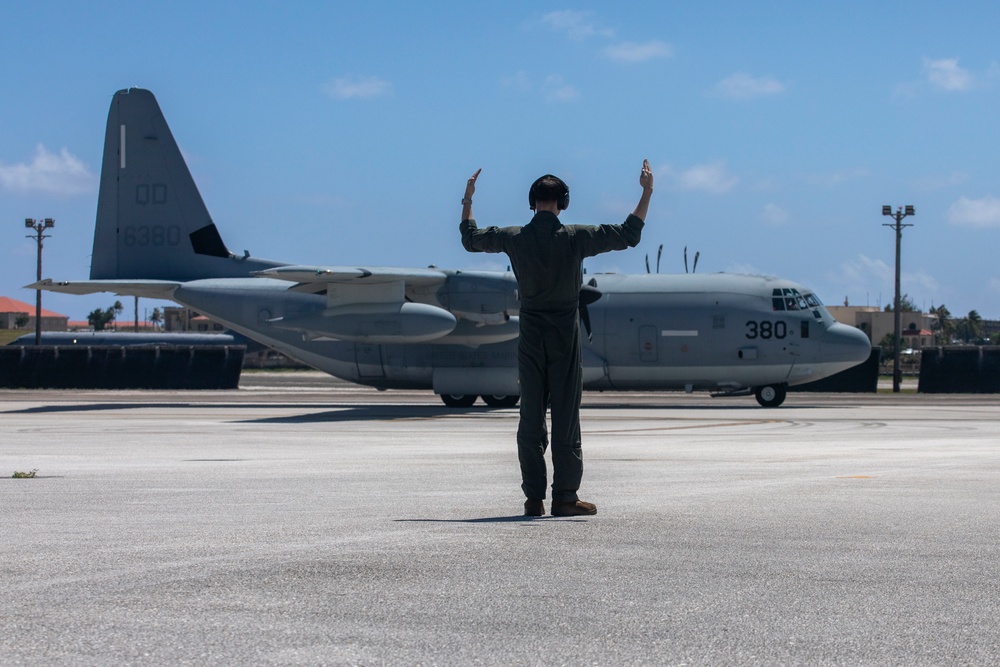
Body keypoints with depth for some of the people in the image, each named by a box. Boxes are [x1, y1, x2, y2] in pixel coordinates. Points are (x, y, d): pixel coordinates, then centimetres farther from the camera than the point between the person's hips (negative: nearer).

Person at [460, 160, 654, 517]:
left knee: (530, 417, 6)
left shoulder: (515, 238, -2)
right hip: (565, 336, -2)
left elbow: (470, 238, 15)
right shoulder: (574, 238, -9)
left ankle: (534, 497, 6)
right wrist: (647, 192, 4)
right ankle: (565, 497, 0)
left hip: (530, 336, 2)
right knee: (566, 417, 0)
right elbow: (629, 234, -4)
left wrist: (467, 199, 28)